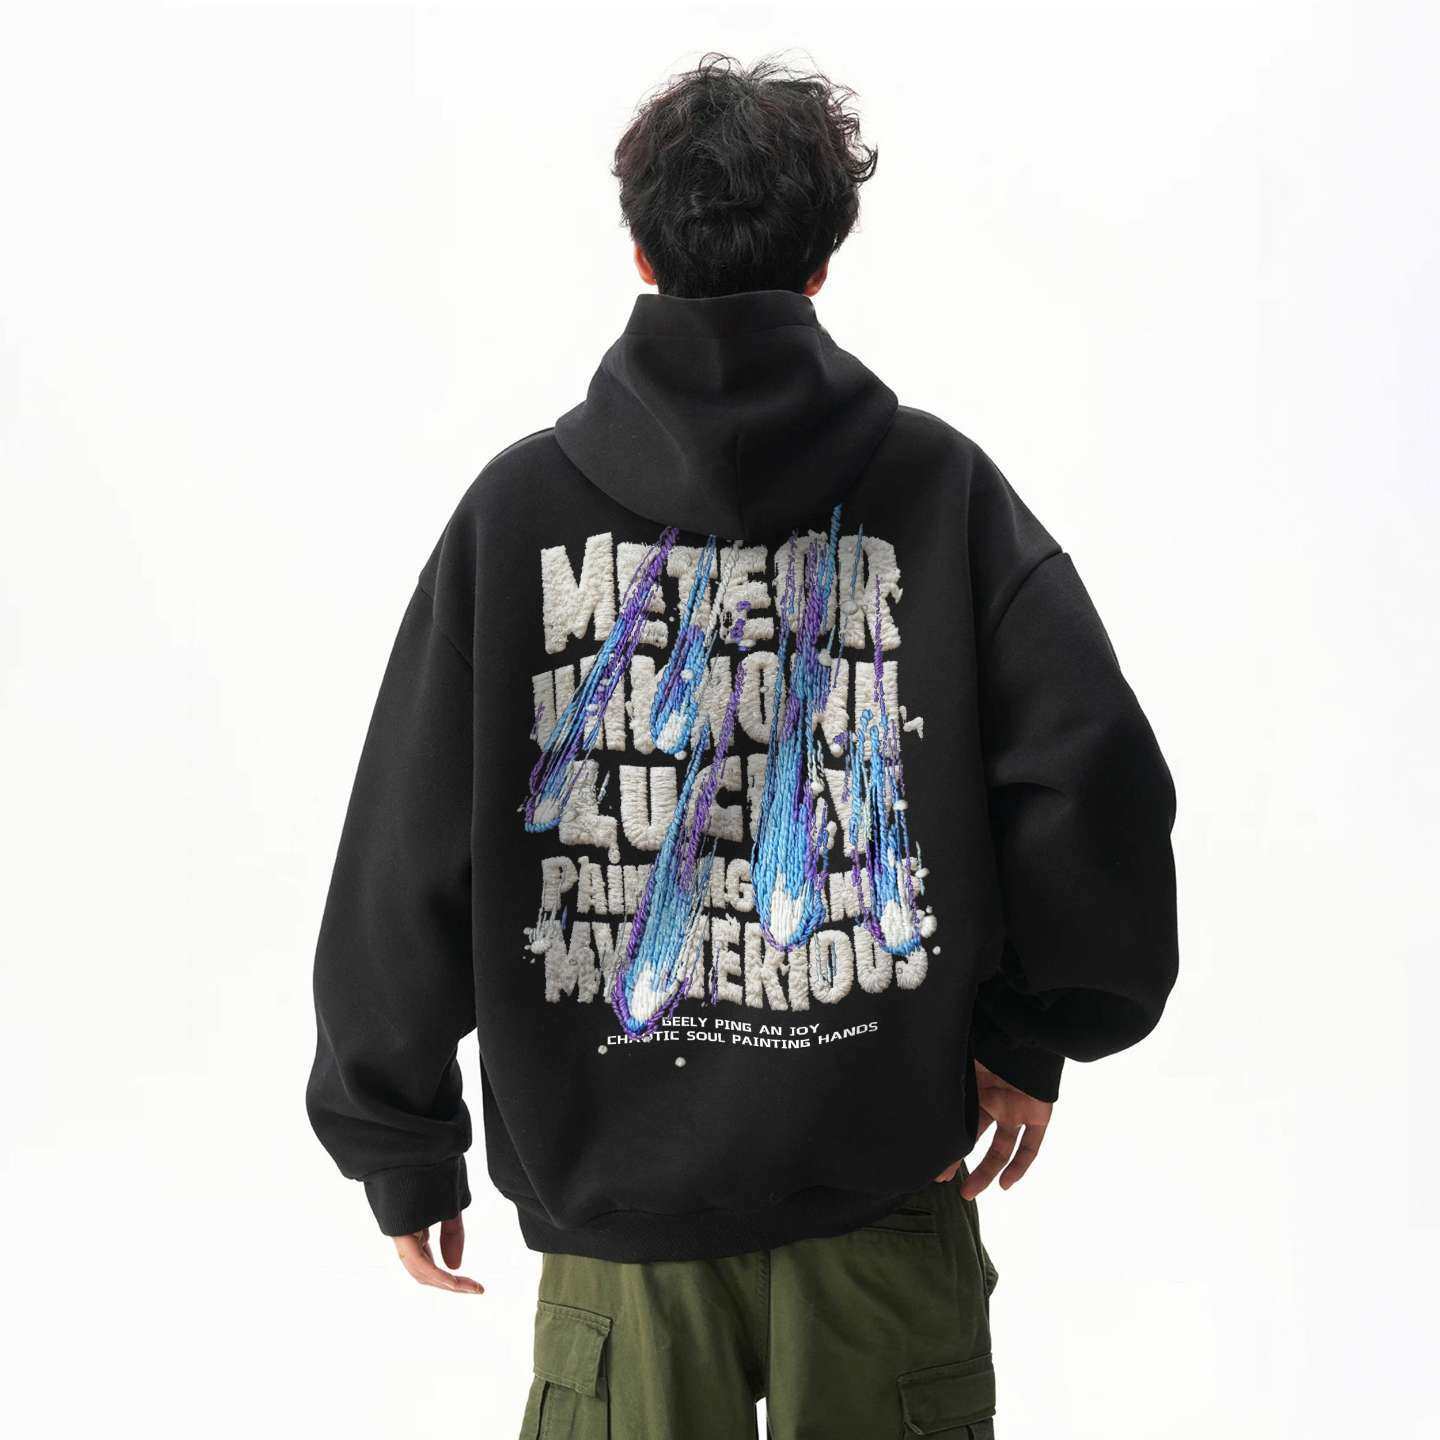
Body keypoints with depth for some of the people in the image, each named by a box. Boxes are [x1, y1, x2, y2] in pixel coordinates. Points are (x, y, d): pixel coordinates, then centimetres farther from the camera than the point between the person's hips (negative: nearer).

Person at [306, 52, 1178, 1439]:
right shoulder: (941, 486, -2)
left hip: (618, 1184, 0)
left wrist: (400, 1147, 7)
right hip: (885, 1181, 0)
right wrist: (1036, 1033, 4)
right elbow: (1097, 776, -9)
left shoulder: (517, 505, -2)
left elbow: (406, 850, -3)